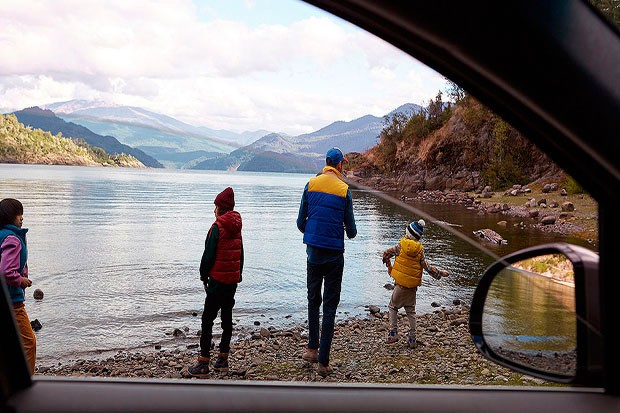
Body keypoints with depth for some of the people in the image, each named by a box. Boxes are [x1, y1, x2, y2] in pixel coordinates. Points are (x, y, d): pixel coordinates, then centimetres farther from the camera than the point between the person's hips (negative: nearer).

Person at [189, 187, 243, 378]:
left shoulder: (217, 227, -13)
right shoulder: (237, 227, 8)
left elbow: (209, 254, -13)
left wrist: (203, 276, 0)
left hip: (218, 279, -7)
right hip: (233, 279, 7)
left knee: (207, 319, -3)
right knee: (227, 316, 14)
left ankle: (203, 364, -4)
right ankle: (222, 360, 20)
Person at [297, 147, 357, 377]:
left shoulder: (311, 184, 2)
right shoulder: (344, 189, -6)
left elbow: (300, 222, 6)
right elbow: (351, 230, -2)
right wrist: (351, 233, 22)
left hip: (313, 250, 3)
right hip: (334, 254, -3)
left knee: (313, 300, 20)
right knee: (330, 306, 2)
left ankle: (312, 349, 23)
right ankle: (323, 362, 3)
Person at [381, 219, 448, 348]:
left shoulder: (401, 246, -9)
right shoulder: (420, 250, -5)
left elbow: (386, 254, -2)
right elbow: (427, 267, -6)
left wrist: (389, 266, 15)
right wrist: (440, 273, 7)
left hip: (400, 283, -2)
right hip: (413, 285, 3)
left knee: (393, 306, 15)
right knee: (411, 311, 15)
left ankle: (393, 332, 4)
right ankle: (412, 339, 15)